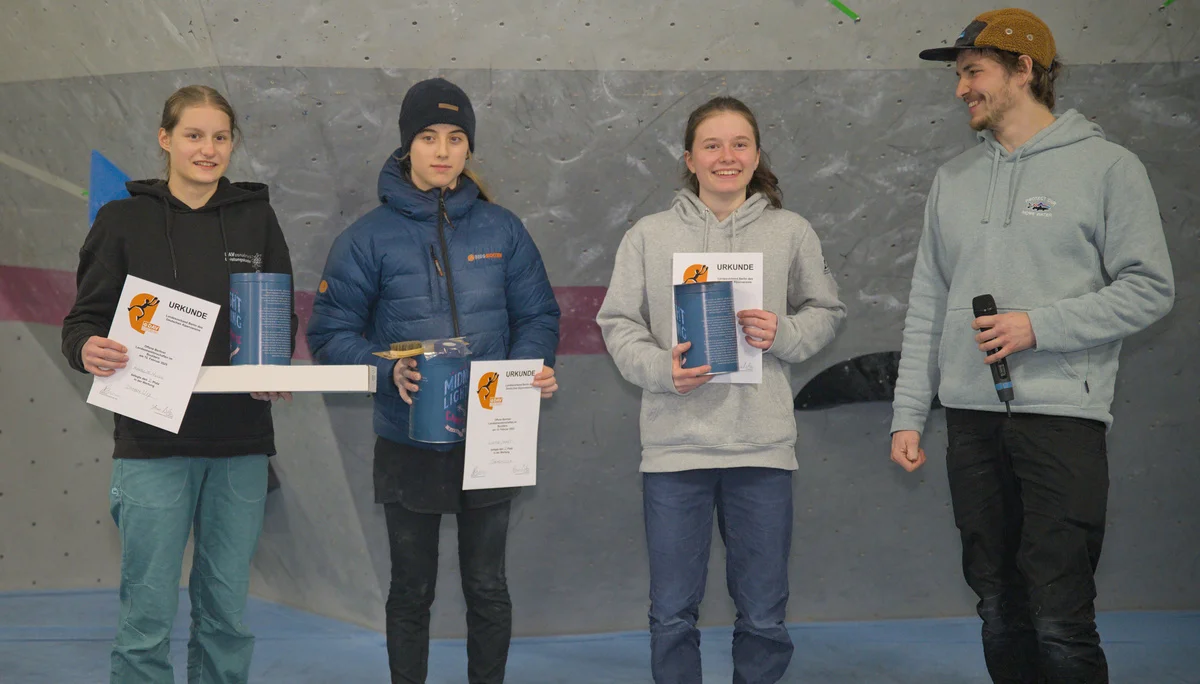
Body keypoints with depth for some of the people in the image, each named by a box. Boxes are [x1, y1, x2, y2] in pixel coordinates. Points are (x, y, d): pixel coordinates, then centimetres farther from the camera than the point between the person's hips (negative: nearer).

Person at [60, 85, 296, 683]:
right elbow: (84, 317, 3)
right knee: (148, 613, -3)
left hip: (241, 444, 2)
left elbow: (284, 317, 11)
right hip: (152, 440, -2)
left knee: (227, 610, 9)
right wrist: (88, 349, -20)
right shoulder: (124, 219, 3)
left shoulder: (256, 217, 9)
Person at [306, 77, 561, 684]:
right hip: (409, 444, -1)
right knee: (412, 590, 12)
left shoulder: (502, 230, 2)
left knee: (488, 587, 12)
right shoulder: (369, 237, -5)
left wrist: (530, 365, -14)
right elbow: (331, 333, -6)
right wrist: (389, 370, -23)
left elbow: (538, 316, 6)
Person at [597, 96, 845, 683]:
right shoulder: (649, 236, 4)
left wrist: (784, 335, -8)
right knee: (672, 616, 8)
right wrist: (658, 366, -14)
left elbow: (826, 312, 13)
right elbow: (618, 321, 5)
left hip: (763, 444, 0)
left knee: (764, 616, 8)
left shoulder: (791, 233, 6)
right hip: (674, 444, 0)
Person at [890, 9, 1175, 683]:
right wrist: (909, 413, 10)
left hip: (1062, 415, -5)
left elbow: (1150, 289, -5)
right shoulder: (955, 178, 14)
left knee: (1060, 621, -8)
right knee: (1000, 610, 10)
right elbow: (928, 305, 15)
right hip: (972, 418, 5)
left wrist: (1040, 325, -15)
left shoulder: (1106, 166, -1)